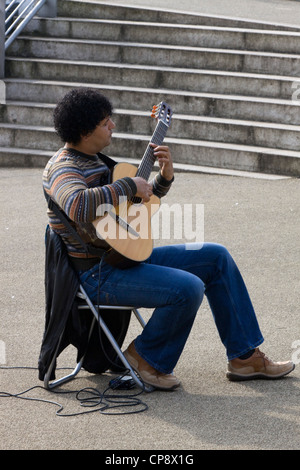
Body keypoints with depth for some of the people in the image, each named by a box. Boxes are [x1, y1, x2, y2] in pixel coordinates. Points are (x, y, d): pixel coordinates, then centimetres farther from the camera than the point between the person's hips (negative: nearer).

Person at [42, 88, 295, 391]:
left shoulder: (95, 160, 16)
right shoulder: (63, 167, -16)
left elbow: (141, 201, 22)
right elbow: (79, 205, -40)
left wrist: (165, 176, 4)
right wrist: (130, 185, -28)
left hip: (127, 255, 11)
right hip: (97, 273, -11)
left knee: (216, 257, 8)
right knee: (189, 288, -28)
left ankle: (244, 357, 12)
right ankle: (146, 357, -4)